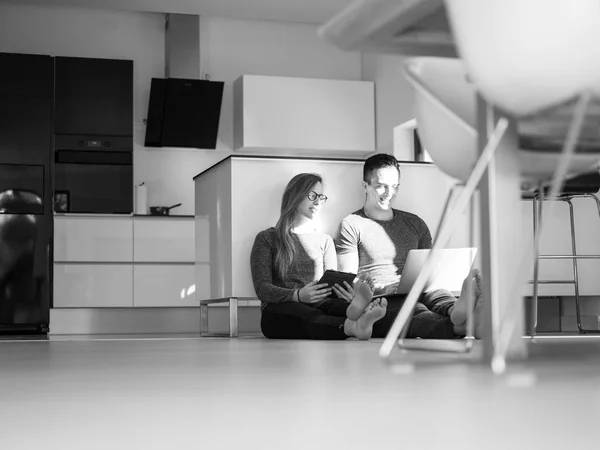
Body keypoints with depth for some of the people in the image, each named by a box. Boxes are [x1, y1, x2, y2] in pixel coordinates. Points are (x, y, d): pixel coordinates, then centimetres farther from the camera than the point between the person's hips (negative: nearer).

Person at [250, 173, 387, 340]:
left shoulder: (324, 241, 23)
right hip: (279, 311, -3)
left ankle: (355, 311, -70)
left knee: (333, 306, -34)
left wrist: (344, 292, -15)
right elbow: (262, 288, -1)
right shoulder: (267, 238, 11)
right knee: (307, 315, -38)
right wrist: (298, 295, -21)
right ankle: (353, 326, -69)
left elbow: (333, 284, 13)